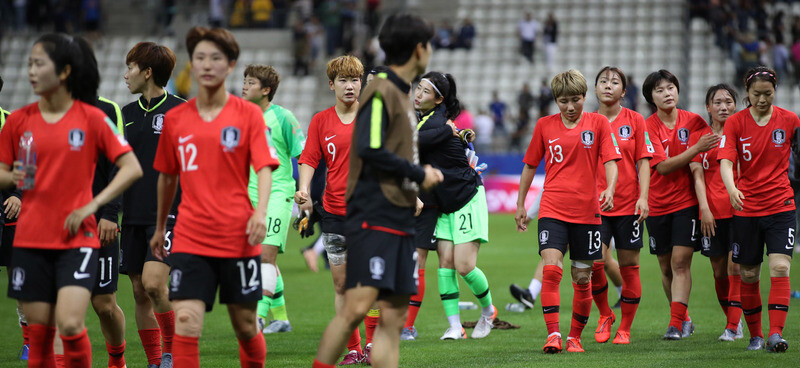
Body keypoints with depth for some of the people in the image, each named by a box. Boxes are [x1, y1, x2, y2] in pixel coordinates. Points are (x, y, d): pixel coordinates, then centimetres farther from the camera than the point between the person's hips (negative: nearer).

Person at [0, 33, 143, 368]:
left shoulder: (92, 118, -4)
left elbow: (132, 168, -5)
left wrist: (91, 206, -13)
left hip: (77, 239, -3)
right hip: (30, 240, 3)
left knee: (70, 325, -18)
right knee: (39, 333, 3)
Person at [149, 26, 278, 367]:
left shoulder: (248, 114, 1)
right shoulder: (175, 118, 8)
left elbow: (264, 168, -7)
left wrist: (260, 212, -24)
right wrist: (160, 227, 25)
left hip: (238, 237, -1)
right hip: (190, 239, 1)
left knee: (245, 324, 8)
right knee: (185, 321, -13)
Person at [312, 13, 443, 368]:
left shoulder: (402, 94, 19)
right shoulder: (381, 91, -9)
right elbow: (369, 149, -19)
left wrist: (422, 177, 9)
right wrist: (419, 174, -11)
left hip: (399, 219, 9)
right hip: (373, 217, -9)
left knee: (393, 316, 4)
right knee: (357, 306, -16)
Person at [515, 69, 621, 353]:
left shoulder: (598, 123, 3)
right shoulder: (545, 125, 7)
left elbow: (610, 161, -3)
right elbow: (530, 166, 15)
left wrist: (609, 189, -22)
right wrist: (520, 205, 16)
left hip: (587, 211, 0)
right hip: (552, 209, 0)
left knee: (582, 278, 5)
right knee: (551, 270, -17)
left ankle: (575, 336, 19)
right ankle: (553, 334, -18)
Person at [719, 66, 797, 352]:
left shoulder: (789, 120, -1)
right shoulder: (735, 123, -2)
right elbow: (725, 161, -14)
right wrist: (731, 188, -32)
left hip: (781, 206, -1)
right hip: (746, 208, 1)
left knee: (780, 267, -16)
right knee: (748, 275, 6)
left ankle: (776, 334, -18)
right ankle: (755, 336, 19)